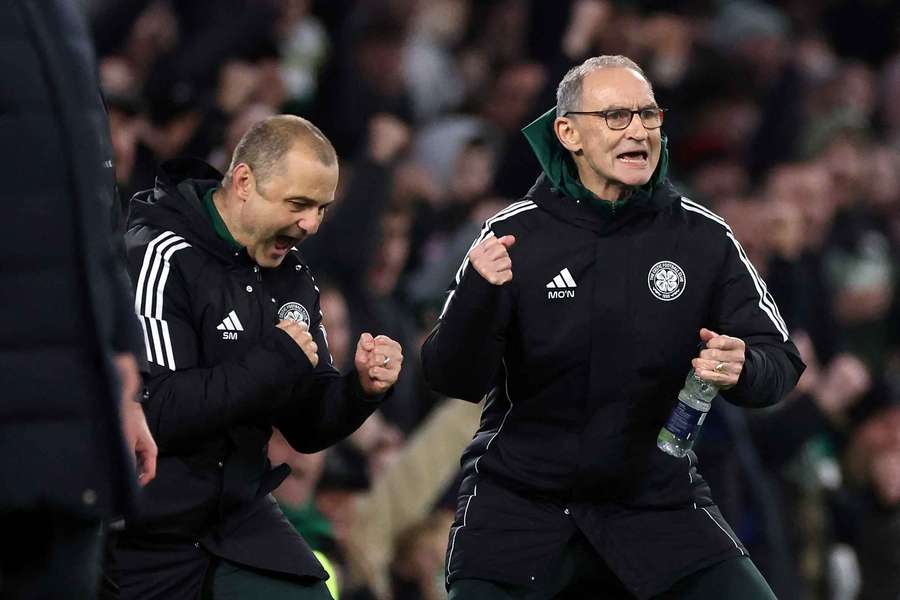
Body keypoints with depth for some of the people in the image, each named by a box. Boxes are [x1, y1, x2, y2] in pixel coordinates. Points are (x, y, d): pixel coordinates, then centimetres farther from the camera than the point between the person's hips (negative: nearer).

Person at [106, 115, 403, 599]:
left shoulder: (291, 277, 8)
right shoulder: (161, 260, -17)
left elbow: (307, 430, 12)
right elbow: (154, 412, -27)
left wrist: (361, 388, -9)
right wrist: (277, 363, -22)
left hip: (241, 520, 7)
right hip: (142, 540, -7)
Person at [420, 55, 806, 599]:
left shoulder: (703, 238, -3)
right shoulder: (514, 235, -7)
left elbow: (779, 361, -2)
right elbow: (454, 380, -9)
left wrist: (742, 369, -25)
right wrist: (477, 294, -28)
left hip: (659, 503, 1)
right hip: (519, 502, -1)